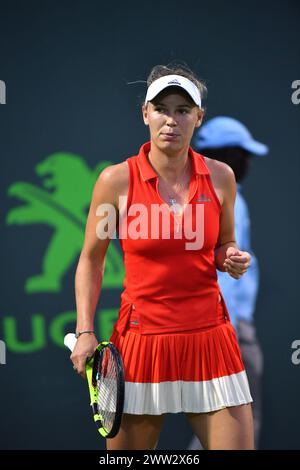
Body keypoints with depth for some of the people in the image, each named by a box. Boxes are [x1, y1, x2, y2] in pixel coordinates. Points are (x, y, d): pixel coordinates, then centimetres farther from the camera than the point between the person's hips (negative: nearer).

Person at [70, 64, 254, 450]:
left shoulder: (220, 177, 3)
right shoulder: (117, 180, -4)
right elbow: (91, 259, 5)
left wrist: (232, 260, -5)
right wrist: (85, 332, -4)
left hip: (210, 338, 2)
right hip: (141, 340, -2)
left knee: (237, 444, -3)